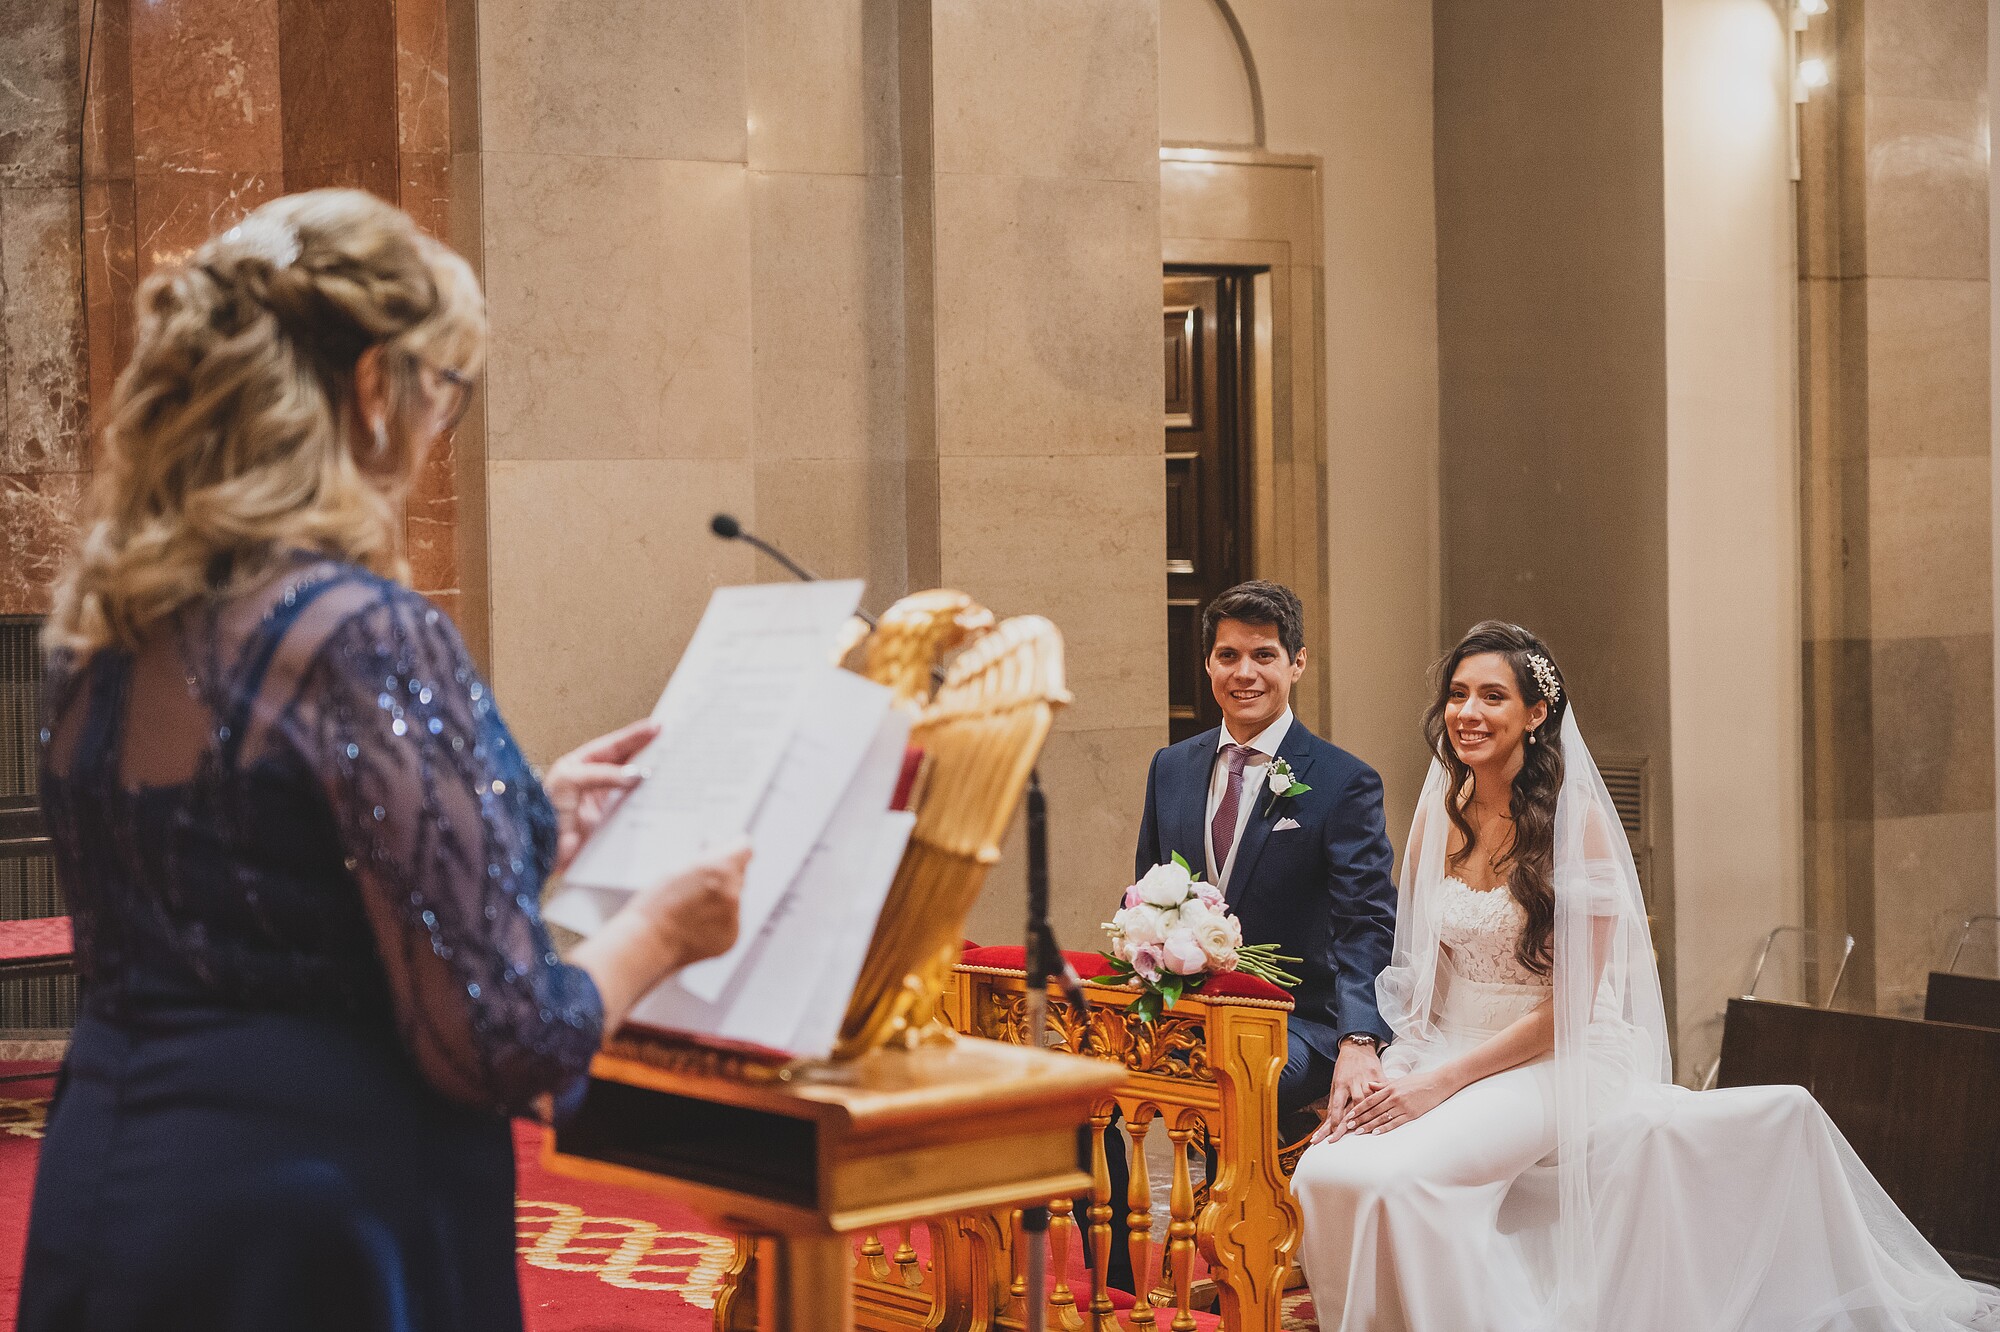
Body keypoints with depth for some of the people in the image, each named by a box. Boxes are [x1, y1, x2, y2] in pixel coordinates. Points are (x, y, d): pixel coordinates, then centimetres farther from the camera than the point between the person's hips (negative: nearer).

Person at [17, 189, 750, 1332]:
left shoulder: (105, 626, 5)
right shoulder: (368, 640, -20)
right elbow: (499, 1045, -19)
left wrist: (528, 823, 21)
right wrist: (658, 932, 0)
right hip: (322, 1238, -8)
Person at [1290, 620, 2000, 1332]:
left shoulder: (1575, 820, -11)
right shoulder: (1437, 820, 6)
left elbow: (1569, 1005, -12)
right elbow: (1415, 976, 12)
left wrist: (1445, 1081, -18)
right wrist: (1385, 1073, -7)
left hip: (1556, 1063, -5)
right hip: (1444, 1051, 5)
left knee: (1390, 1177, -30)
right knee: (1323, 1172, -21)